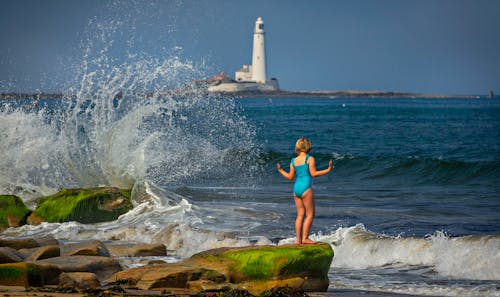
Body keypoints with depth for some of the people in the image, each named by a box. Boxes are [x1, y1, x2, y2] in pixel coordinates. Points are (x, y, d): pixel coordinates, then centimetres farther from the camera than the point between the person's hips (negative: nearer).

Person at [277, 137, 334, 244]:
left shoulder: (293, 161, 10)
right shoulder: (310, 159, -4)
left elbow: (290, 177, 15)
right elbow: (313, 173, -11)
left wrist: (281, 171, 32)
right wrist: (328, 170, -7)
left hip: (296, 188, 6)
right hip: (306, 188, -6)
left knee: (300, 215, 9)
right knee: (310, 214, 0)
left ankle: (298, 240, 6)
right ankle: (305, 238, -7)